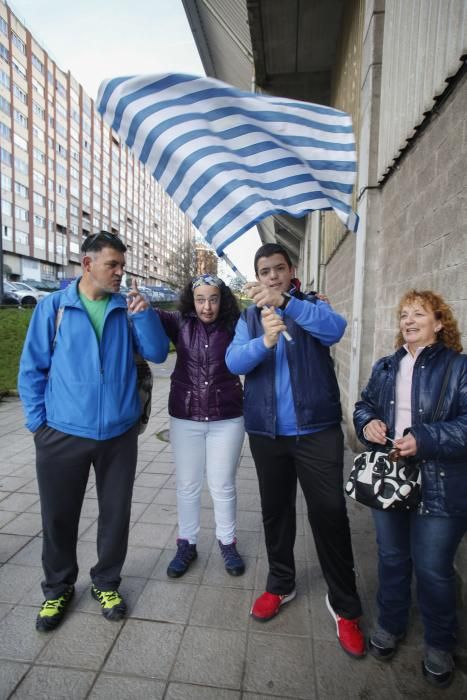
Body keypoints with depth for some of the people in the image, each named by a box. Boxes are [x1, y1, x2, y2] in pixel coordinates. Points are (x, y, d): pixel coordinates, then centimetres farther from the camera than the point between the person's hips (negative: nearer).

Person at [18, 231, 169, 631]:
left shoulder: (128, 309, 2)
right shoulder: (53, 307, -3)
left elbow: (157, 353, -3)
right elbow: (32, 368, 0)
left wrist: (144, 314, -17)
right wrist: (38, 422, -3)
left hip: (119, 432, 2)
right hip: (63, 433, -1)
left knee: (116, 513, 14)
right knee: (59, 516, 14)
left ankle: (106, 583, 37)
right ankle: (58, 588, 39)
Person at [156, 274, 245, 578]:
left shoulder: (234, 325, -5)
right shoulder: (180, 323, -3)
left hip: (227, 419, -1)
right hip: (185, 418, 1)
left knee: (223, 485, 12)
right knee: (187, 485, 14)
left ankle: (227, 543, 34)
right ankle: (187, 544, 35)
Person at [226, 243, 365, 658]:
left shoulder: (312, 306, 2)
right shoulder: (249, 318, 7)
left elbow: (335, 329, -21)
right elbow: (234, 361, -10)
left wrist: (285, 301, -35)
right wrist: (265, 341, -30)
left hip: (317, 429, -2)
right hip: (267, 432, 3)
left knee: (330, 513, 2)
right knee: (275, 511, 16)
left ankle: (344, 605, 22)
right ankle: (280, 584, 37)